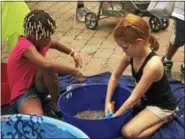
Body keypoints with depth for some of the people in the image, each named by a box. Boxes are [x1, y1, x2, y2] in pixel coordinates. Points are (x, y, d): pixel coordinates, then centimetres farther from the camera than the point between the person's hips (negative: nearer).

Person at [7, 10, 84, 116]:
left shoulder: (39, 41, -2)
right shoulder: (26, 46, -28)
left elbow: (56, 44, 21)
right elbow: (47, 64, -45)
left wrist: (73, 53, 3)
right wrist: (73, 71, -35)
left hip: (39, 85, 8)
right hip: (23, 92, -8)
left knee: (46, 68, -28)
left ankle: (56, 103, -10)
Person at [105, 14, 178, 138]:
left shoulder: (153, 65, -37)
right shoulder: (131, 54, -14)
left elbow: (134, 98, -30)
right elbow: (115, 76, 1)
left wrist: (114, 117, -22)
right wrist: (108, 102, -6)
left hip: (162, 105, -8)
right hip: (145, 97, 8)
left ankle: (165, 117, 0)